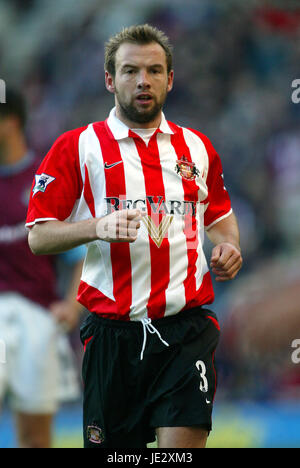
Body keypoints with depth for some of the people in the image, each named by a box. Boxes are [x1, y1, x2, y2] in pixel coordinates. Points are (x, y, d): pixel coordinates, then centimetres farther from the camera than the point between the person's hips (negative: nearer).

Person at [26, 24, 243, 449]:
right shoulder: (77, 147, 3)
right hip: (113, 330, -1)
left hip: (187, 329, 1)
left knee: (183, 443, -14)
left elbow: (221, 215, 29)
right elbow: (38, 237, 0)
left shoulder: (197, 148, 14)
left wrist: (228, 245, 6)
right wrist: (97, 227, -18)